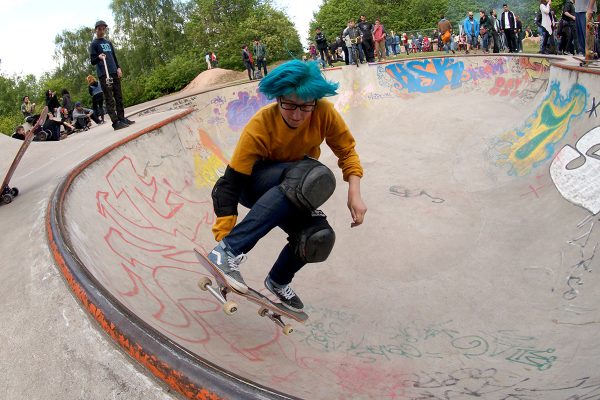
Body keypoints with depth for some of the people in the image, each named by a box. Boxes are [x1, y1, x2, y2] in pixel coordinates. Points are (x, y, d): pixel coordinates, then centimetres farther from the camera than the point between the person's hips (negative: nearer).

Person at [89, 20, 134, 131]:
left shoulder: (108, 42, 20)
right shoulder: (94, 44, 2)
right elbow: (92, 61, -4)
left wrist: (118, 68, 8)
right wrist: (99, 57, -26)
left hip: (114, 73, 6)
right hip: (104, 75, -6)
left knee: (119, 97, 5)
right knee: (109, 100, -9)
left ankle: (122, 118, 11)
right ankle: (115, 122, -13)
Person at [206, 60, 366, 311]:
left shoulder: (324, 113, -20)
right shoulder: (260, 126, -29)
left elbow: (347, 151, -7)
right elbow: (231, 182, -29)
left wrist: (354, 193, -24)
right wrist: (223, 236, -34)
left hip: (292, 195, 5)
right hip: (251, 184, -5)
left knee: (318, 237, -24)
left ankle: (278, 282, 10)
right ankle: (227, 252, -40)